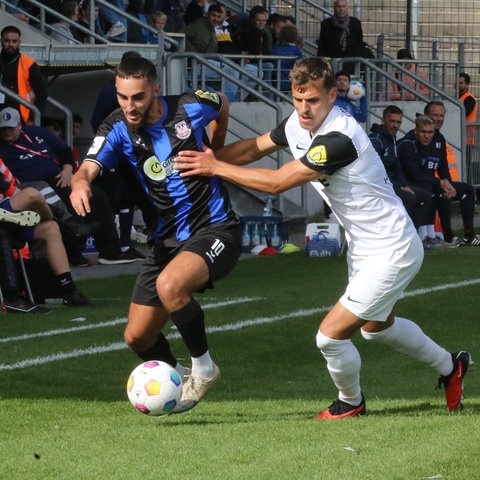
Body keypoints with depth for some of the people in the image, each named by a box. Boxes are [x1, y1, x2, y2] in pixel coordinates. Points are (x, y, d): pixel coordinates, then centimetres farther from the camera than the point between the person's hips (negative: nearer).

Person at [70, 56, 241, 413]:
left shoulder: (190, 108, -9)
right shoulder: (118, 130, -8)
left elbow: (222, 103, 16)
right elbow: (89, 167, -27)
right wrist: (80, 182, -50)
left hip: (215, 230, -4)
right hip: (166, 241, 4)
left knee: (169, 285, -33)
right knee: (138, 338, 4)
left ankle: (203, 368, -11)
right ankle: (177, 377, 36)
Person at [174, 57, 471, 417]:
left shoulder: (338, 140, -33)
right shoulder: (299, 124, -6)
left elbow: (276, 183, -31)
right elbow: (255, 147, 5)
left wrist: (216, 168, -25)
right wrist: (207, 159, -12)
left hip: (392, 252, -10)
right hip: (364, 248, 10)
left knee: (331, 336, -9)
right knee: (376, 327, 30)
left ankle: (351, 402, 20)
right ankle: (450, 366, 51)